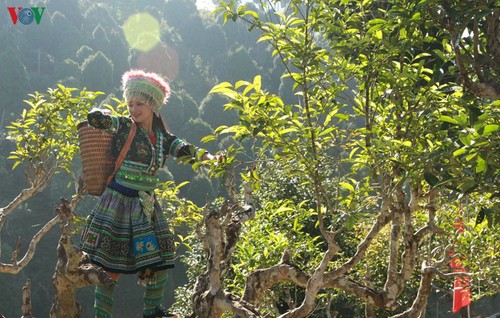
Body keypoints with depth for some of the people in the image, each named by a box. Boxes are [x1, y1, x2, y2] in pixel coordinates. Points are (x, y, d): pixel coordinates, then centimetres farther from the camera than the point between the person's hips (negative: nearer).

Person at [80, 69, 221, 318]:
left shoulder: (162, 138, 8)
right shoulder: (124, 127, -6)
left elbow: (185, 150, -3)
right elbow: (94, 118, -17)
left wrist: (209, 158, -21)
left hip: (146, 207, 6)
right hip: (118, 203, -6)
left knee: (159, 261, 12)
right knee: (110, 268, -4)